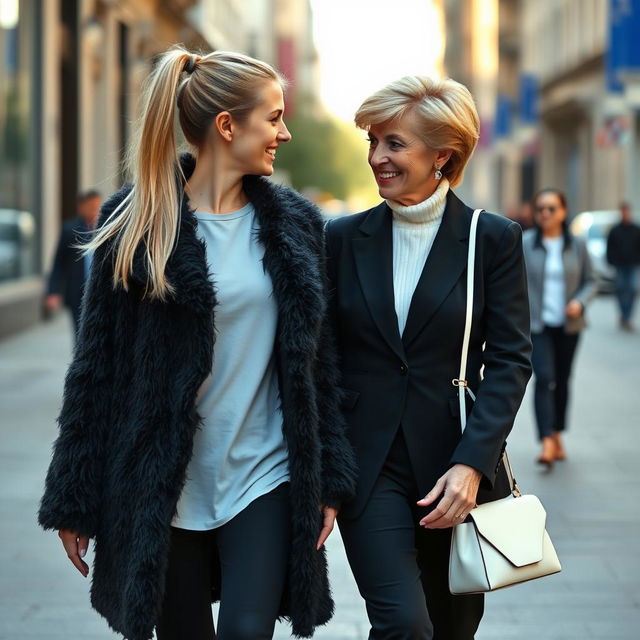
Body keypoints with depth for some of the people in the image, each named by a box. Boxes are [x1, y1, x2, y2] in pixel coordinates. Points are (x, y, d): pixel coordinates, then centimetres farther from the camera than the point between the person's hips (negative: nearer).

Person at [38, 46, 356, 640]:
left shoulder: (294, 223, 6)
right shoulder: (135, 224, -3)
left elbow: (316, 362, 10)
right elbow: (95, 366, -2)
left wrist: (330, 479, 6)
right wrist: (72, 502, -2)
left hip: (265, 480, 1)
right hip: (164, 489, -1)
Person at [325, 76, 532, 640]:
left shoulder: (494, 239, 0)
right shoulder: (344, 238, 4)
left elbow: (511, 360, -4)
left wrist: (472, 464, -15)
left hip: (459, 465, 0)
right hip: (368, 462, 0)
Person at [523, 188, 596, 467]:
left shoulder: (577, 245, 3)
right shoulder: (525, 243, -3)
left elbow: (590, 281, 9)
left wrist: (580, 301, -11)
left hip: (568, 325, 3)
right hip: (537, 324, -3)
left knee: (562, 380, 12)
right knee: (544, 377, -15)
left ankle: (557, 436, 28)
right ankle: (547, 442, -20)